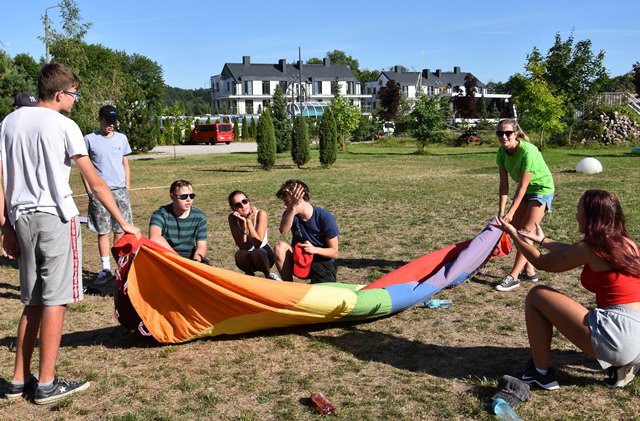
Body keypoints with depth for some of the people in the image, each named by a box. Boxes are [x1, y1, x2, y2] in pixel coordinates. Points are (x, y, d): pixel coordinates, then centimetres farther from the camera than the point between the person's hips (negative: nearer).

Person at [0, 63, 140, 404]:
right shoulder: (64, 126, -7)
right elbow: (95, 183, -8)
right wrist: (123, 223, -2)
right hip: (55, 219, -6)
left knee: (33, 301, 14)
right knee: (54, 300, 0)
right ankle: (46, 384, 5)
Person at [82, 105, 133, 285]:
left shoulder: (122, 138, 8)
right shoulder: (89, 140, 1)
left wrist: (127, 189, 9)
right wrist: (89, 191, -2)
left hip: (120, 190, 2)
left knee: (120, 230, 3)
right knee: (102, 232, 3)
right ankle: (105, 269, 10)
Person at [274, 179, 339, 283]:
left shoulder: (325, 217, -16)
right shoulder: (290, 214, -7)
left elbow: (334, 252, -12)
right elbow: (283, 230, -32)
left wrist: (314, 249, -29)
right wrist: (293, 207, -43)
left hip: (323, 262, -3)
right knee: (280, 246, -25)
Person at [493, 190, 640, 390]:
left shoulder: (589, 249, -8)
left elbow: (541, 262, 7)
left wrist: (513, 234, 20)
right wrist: (542, 240, 41)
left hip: (618, 337, -8)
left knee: (537, 296, 3)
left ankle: (541, 373, 11)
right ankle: (620, 365, 15)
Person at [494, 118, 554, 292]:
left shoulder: (528, 151, -33)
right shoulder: (502, 152, -12)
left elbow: (523, 186, -30)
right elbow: (504, 183, -11)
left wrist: (511, 212, -28)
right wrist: (501, 211, -16)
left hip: (541, 189, -7)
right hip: (524, 189, 7)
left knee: (526, 232, -9)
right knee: (515, 229, 6)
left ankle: (513, 277, -7)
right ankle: (529, 271, 18)